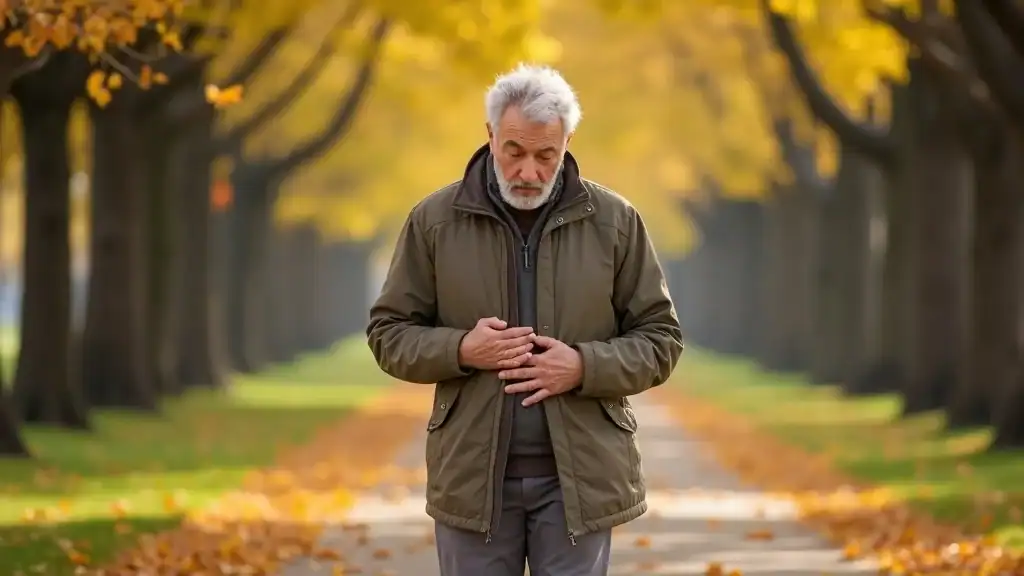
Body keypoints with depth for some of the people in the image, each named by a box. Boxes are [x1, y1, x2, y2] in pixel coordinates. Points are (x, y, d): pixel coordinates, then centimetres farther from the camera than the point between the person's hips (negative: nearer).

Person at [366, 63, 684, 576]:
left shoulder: (615, 221, 0)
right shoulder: (434, 220, 0)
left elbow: (660, 340, 3)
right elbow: (389, 333, 5)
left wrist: (584, 366, -15)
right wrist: (461, 349, -15)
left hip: (580, 476, 0)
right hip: (472, 475, 0)